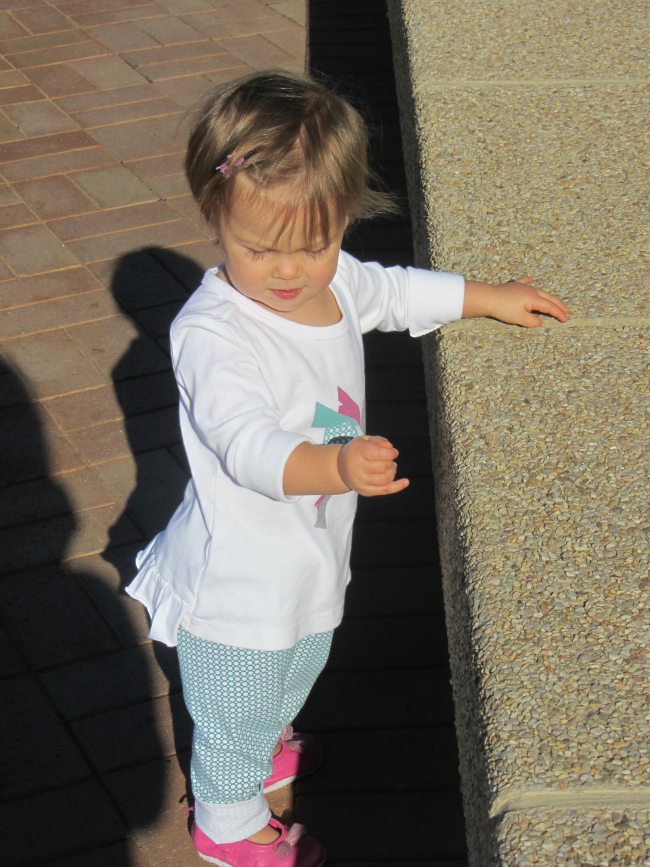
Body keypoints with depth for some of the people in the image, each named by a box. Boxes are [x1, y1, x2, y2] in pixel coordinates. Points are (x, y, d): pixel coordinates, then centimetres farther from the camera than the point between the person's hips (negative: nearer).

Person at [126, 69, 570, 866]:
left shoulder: (336, 282, -9)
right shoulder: (210, 333, -34)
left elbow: (398, 291, 13)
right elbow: (248, 444, -45)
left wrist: (493, 299, 20)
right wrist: (338, 465, -62)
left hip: (312, 553, 8)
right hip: (239, 575, -7)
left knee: (297, 673, 34)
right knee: (236, 707, 17)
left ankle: (266, 743, 63)